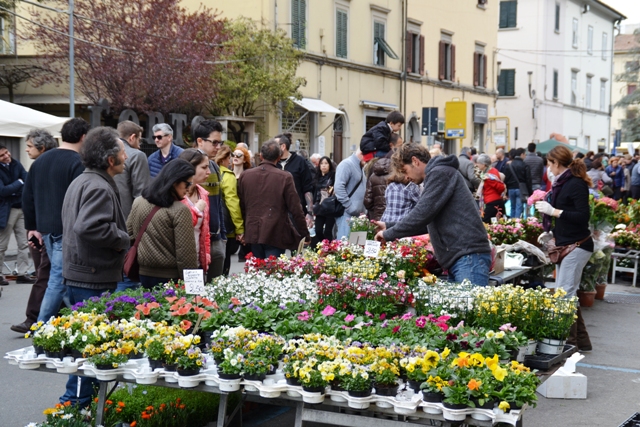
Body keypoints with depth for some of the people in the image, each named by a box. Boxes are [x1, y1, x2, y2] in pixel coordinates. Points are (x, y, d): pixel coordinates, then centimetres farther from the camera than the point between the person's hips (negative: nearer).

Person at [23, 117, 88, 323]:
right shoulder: (78, 162, -13)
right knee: (58, 279, -3)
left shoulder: (41, 160, 12)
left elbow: (27, 196, 15)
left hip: (46, 228, 8)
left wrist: (32, 227, 18)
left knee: (59, 276, 15)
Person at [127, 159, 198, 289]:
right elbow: (186, 255, -17)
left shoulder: (138, 202, 2)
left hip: (144, 274, 6)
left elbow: (130, 236, 11)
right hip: (171, 277, -6)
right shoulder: (180, 210, -17)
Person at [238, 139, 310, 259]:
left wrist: (242, 230, 20)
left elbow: (241, 205, 8)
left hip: (253, 233, 4)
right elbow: (296, 209, -8)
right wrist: (305, 234, 1)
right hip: (276, 234, -4)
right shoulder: (285, 177, -10)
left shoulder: (245, 175, 1)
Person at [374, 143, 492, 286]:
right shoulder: (435, 177, 25)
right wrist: (389, 226, 27)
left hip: (469, 255, -10)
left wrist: (388, 234, -4)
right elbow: (429, 222, 31)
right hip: (458, 258, 10)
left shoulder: (440, 173, -6)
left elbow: (422, 214, -15)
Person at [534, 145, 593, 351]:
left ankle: (570, 340, -5)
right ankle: (581, 340, 20)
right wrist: (551, 232, 20)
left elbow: (583, 216, -23)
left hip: (577, 246, -10)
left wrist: (554, 211, -24)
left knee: (565, 293, -10)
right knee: (566, 294, 12)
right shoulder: (562, 183, 12)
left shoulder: (576, 184, -16)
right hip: (564, 244, 10)